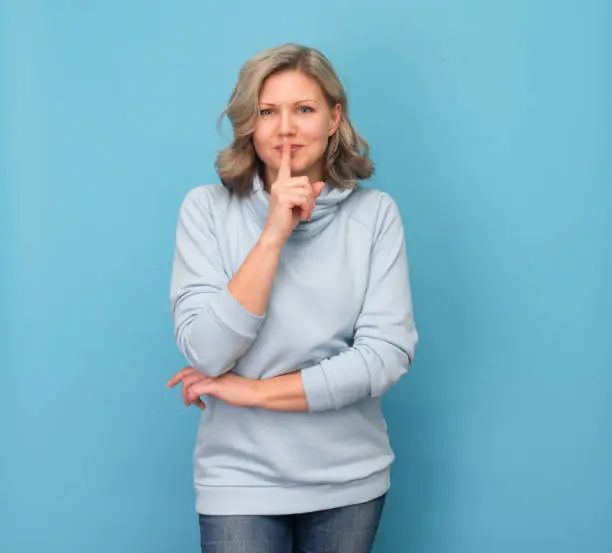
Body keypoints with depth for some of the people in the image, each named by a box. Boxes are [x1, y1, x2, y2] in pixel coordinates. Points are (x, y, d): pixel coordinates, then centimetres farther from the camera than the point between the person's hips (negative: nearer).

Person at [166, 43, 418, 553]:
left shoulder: (376, 213, -5)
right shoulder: (207, 209, -7)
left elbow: (389, 354, -11)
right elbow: (206, 354, -15)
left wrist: (257, 392, -13)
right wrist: (273, 235, -21)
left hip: (351, 480, 2)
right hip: (241, 480, -1)